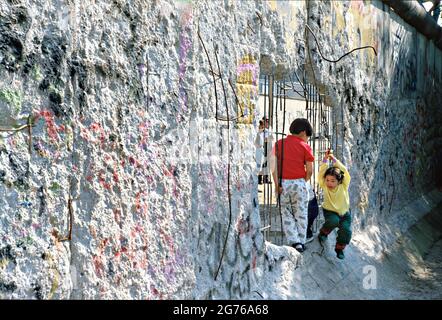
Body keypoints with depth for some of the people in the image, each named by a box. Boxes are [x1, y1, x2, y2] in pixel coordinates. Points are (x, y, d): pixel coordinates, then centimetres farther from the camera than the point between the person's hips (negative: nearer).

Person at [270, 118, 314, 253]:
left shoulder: (279, 144, 5)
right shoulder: (305, 147, -3)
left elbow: (273, 165, -4)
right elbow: (309, 170, -6)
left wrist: (276, 184, -6)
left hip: (283, 183, 2)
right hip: (299, 183, -2)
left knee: (287, 214, 11)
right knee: (301, 215, 12)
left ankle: (294, 242, 1)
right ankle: (301, 242, 17)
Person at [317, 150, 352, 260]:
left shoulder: (343, 186, -15)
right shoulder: (324, 186, -13)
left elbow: (344, 171, -24)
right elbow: (322, 172, -24)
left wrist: (334, 159, -25)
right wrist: (325, 159, -28)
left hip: (344, 212, 1)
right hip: (330, 211, -1)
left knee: (346, 230, -22)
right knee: (334, 221, -33)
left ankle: (340, 248, 5)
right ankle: (323, 232, -1)